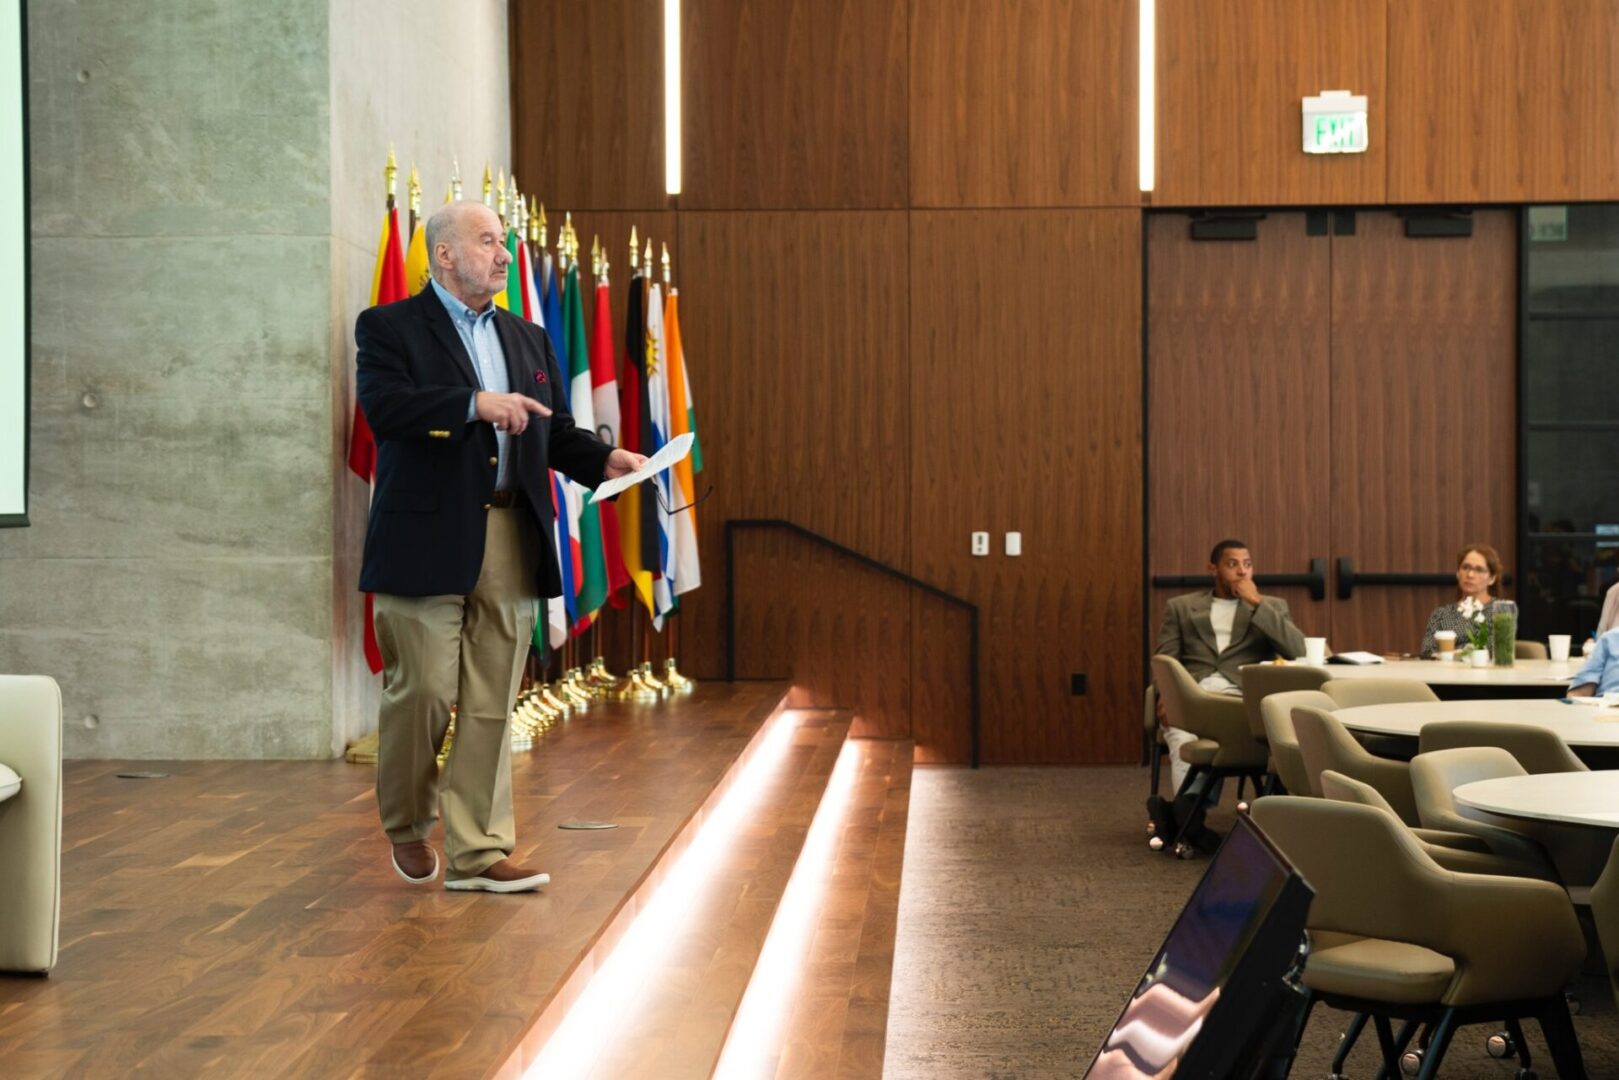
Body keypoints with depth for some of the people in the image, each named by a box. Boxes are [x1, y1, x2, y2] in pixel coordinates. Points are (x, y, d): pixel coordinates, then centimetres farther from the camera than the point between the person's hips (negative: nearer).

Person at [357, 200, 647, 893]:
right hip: (428, 542, -5)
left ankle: (478, 851, 10)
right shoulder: (389, 328, 1)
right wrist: (475, 403, -26)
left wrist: (603, 460, -3)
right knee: (423, 692, -2)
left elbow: (555, 432, 17)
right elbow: (383, 406, -16)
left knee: (492, 703, 4)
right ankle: (407, 823, 23)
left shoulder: (528, 340, 20)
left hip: (511, 543, 5)